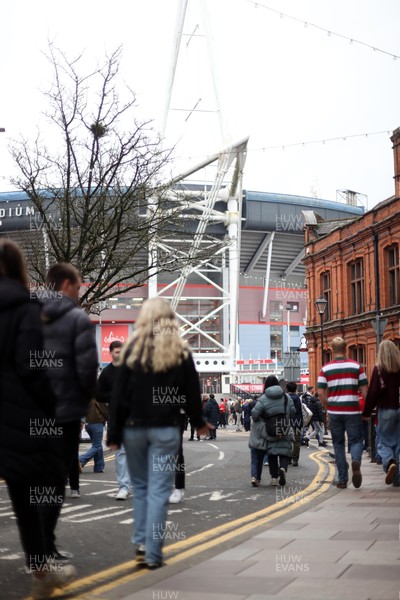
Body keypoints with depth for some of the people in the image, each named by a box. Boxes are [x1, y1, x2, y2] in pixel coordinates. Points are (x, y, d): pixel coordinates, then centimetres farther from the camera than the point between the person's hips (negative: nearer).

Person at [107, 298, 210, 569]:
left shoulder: (132, 349, -2)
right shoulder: (181, 351, -1)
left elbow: (119, 394, -4)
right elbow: (192, 393, 3)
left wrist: (114, 433, 1)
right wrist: (199, 422, 21)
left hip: (134, 427, 1)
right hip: (166, 429, -1)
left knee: (140, 486, 17)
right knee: (159, 491, 0)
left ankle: (142, 542, 16)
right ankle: (153, 554, -1)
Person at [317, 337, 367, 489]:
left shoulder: (325, 369, 1)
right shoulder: (356, 366, 1)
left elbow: (321, 392, -4)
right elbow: (364, 390, -1)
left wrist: (329, 407, 9)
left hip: (335, 412, 1)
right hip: (353, 411, -1)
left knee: (338, 444, 11)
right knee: (355, 440, 7)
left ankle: (342, 480, 10)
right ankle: (356, 461, -26)